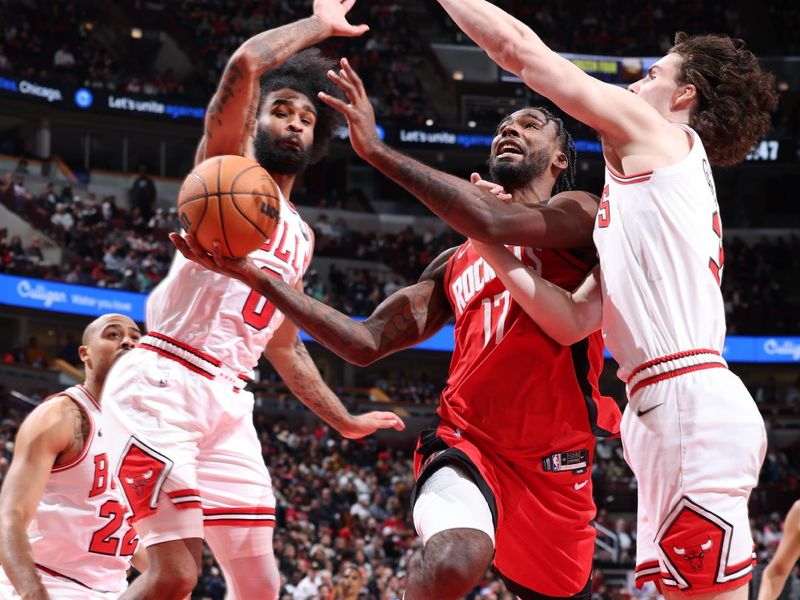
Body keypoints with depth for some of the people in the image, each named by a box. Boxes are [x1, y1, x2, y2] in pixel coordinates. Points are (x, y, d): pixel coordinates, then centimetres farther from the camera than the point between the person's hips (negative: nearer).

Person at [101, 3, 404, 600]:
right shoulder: (229, 166, 3)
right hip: (164, 386, -8)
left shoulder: (300, 237, 23)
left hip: (229, 404, 8)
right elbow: (245, 65, -16)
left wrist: (344, 421, 35)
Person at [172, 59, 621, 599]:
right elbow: (366, 343, 14)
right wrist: (254, 275, 6)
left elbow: (491, 221, -21)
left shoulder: (579, 213, 1)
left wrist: (377, 149, -18)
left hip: (554, 464, -1)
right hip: (468, 444, 1)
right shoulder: (456, 263, 19)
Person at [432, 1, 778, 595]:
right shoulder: (654, 191, 28)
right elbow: (572, 320, 19)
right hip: (672, 412, 10)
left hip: (690, 404, -10)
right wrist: (490, 242, 16)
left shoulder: (658, 134, 5)